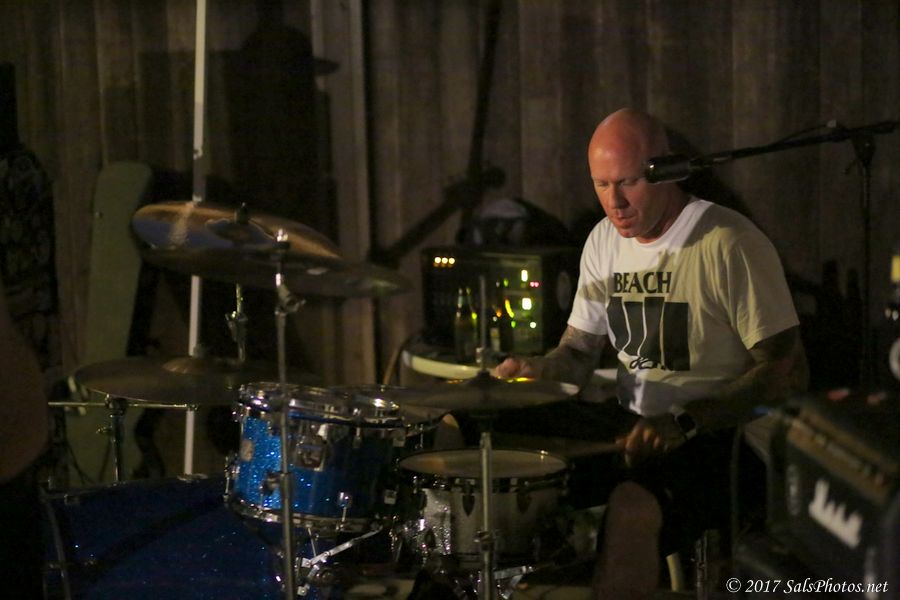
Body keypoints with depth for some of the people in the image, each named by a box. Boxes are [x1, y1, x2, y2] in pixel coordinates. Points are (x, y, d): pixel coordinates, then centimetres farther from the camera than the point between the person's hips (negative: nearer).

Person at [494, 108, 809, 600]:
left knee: (630, 506, -34)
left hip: (718, 435, -7)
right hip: (632, 426, 7)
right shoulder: (604, 241, 7)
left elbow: (787, 374, -16)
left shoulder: (730, 245, -16)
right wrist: (538, 370, -7)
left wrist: (685, 423, -24)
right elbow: (579, 349, 16)